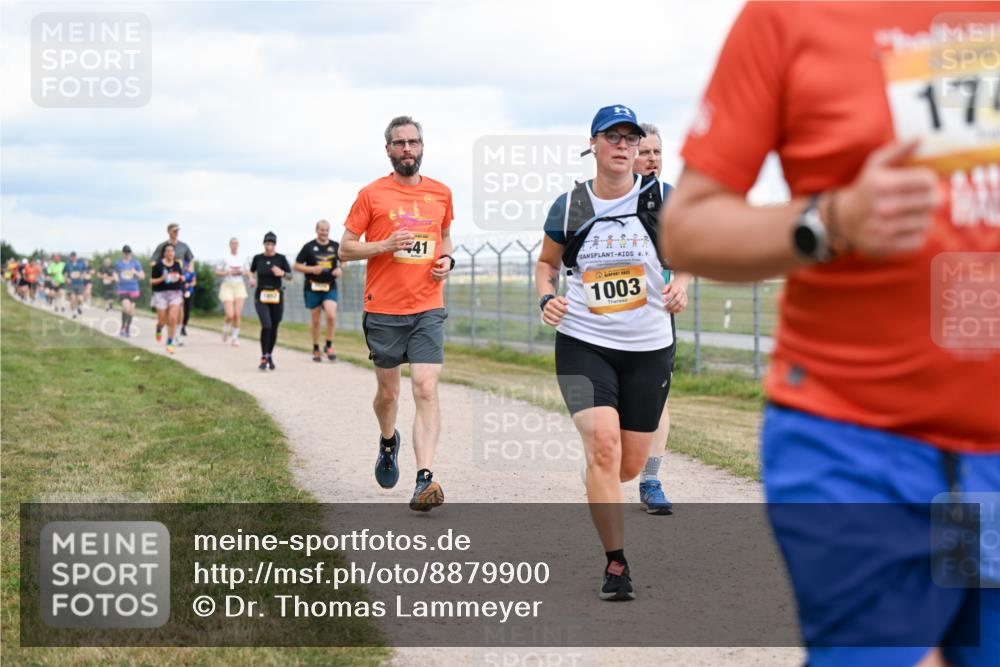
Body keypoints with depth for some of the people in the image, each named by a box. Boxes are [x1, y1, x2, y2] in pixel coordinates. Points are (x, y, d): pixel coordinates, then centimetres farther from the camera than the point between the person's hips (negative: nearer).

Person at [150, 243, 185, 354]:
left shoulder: (177, 265, 6)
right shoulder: (158, 265, -4)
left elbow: (182, 278, 19)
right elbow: (152, 281, -1)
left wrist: (180, 278, -3)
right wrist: (161, 279, -17)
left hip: (175, 293, 2)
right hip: (161, 294, -2)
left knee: (173, 319, -12)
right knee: (162, 321, 3)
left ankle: (170, 344, -4)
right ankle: (159, 330, 42)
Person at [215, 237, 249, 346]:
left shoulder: (242, 259, 6)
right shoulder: (225, 258, -3)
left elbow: (248, 271, 16)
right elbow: (217, 273, -1)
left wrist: (242, 272, -5)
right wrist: (229, 272, -15)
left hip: (239, 286, 3)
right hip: (227, 286, -3)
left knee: (237, 315, -7)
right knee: (230, 315, -12)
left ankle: (235, 337, 6)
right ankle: (225, 330, 20)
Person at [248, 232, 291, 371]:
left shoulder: (281, 258, 0)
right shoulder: (257, 258, 2)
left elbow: (290, 276, -2)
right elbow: (252, 271, 20)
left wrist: (282, 273, -22)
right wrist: (251, 278, -1)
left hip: (277, 296, 1)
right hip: (261, 296, -1)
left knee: (274, 328, 8)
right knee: (266, 326, -18)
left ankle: (270, 356, 29)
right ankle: (263, 358, -10)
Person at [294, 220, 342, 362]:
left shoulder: (336, 246, 5)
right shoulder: (309, 247, -2)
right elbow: (297, 266, 1)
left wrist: (340, 269, -2)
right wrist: (311, 269, -15)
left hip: (330, 287, 1)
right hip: (313, 288, -1)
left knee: (331, 316, -18)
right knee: (316, 321, 6)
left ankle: (329, 346, -1)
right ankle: (316, 349, 23)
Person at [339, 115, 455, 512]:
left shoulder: (441, 194, 9)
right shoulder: (372, 194, -1)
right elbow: (345, 248, 1)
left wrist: (447, 260, 4)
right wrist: (385, 246, -16)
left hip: (428, 309, 1)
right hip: (383, 311, -1)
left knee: (426, 390, -13)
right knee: (388, 392, 12)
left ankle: (425, 480, -19)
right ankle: (388, 443, 44)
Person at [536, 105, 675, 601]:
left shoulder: (660, 198, -2)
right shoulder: (569, 206, -1)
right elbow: (547, 262, 14)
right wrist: (547, 298, -5)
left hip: (649, 348, 1)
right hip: (583, 344, -1)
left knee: (630, 467, 7)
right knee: (602, 444, -21)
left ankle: (601, 497, 45)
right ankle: (615, 562, -10)